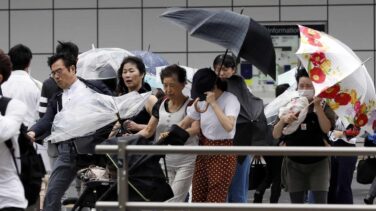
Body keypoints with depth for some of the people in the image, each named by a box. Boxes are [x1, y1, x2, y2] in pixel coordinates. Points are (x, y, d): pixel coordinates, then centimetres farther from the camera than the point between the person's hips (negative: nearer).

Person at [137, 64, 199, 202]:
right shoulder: (160, 104, 8)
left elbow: (195, 129, -25)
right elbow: (148, 131, 12)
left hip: (186, 163, -6)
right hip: (166, 162, 6)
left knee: (173, 203, -12)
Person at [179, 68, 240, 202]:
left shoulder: (230, 100, -16)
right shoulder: (201, 101, 4)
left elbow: (229, 126, -32)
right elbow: (184, 124, 9)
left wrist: (213, 103, -29)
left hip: (223, 154, -7)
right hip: (204, 150, 7)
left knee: (215, 201, -6)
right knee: (197, 199, 7)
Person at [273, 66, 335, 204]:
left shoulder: (322, 108, 1)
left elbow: (326, 129, -17)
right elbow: (275, 135, -3)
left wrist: (317, 106, -23)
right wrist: (283, 120, -22)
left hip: (318, 163, -2)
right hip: (294, 164, 2)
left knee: (320, 203, -10)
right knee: (296, 205, 4)